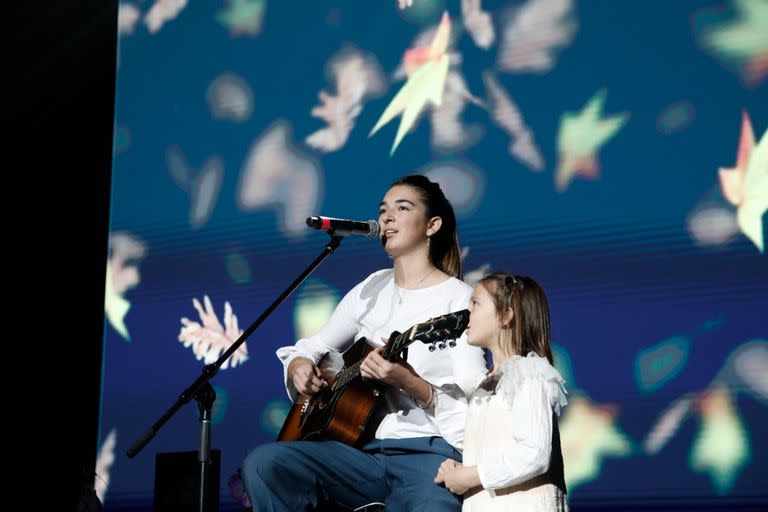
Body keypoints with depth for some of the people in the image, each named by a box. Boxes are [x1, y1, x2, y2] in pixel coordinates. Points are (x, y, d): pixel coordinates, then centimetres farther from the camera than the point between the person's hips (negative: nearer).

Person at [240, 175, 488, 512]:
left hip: (430, 452, -5)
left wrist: (406, 381, -23)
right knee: (263, 464, -20)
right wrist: (299, 365, 2)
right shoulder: (371, 289, 16)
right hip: (363, 449, 6)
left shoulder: (460, 299, -1)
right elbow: (313, 346, 25)